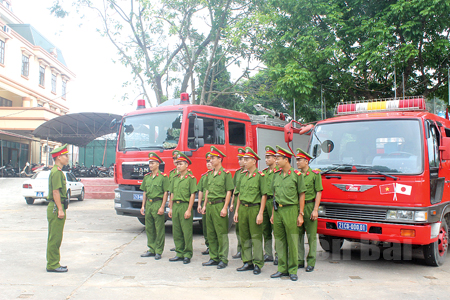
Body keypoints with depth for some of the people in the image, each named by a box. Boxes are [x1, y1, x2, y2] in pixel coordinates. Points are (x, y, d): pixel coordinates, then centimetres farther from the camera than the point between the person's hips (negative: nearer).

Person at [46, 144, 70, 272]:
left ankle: (53, 263, 23)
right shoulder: (56, 172, -14)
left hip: (56, 207, 10)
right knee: (55, 238, -4)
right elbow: (55, 191, -20)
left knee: (54, 237, 15)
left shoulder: (57, 171, 17)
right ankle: (53, 265, 2)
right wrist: (60, 210, -21)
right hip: (56, 207, -10)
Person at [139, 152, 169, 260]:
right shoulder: (146, 177, 13)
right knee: (149, 228, 11)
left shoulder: (163, 177, -6)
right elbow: (145, 192, 17)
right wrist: (143, 206, 12)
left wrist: (162, 207, -14)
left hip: (158, 203, -6)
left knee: (159, 229, -1)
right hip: (148, 204, 7)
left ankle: (159, 251, 7)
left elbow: (165, 193, -9)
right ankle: (151, 249, 21)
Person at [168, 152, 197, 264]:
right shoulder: (175, 178, 15)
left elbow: (192, 195, -9)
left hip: (185, 206, -6)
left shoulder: (191, 178, -5)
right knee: (176, 232, 10)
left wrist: (189, 210, -14)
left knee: (187, 232, -2)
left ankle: (187, 255, 7)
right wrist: (171, 208, 12)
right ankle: (179, 253, 20)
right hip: (175, 206, 6)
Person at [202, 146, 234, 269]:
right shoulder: (210, 174, 15)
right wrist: (205, 205, 16)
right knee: (211, 234, 11)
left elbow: (229, 192, -10)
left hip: (219, 205, -7)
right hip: (209, 206, 8)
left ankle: (223, 259, 4)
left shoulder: (226, 174, -6)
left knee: (221, 234, -3)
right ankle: (214, 258, 20)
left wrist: (225, 208, -16)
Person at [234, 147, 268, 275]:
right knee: (244, 237, 11)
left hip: (254, 208, -6)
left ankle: (258, 264, 9)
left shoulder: (260, 176, -7)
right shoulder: (243, 176, 12)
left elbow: (264, 195, -10)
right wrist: (237, 211, 12)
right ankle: (247, 262, 21)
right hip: (243, 209, 6)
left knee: (256, 237, 0)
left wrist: (261, 214, -15)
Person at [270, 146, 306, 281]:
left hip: (290, 210, -5)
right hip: (278, 210, 5)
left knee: (292, 242, -1)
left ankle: (293, 270, 10)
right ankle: (282, 268, 19)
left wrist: (300, 214, -7)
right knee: (279, 241, 9)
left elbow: (301, 195, -2)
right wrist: (273, 214, 15)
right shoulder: (276, 175, 12)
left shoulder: (297, 175, -4)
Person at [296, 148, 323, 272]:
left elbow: (318, 193, -5)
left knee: (311, 236, 2)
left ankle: (311, 263, 10)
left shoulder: (315, 175, -3)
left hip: (309, 206, -4)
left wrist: (315, 210, -11)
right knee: (298, 235, 7)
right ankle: (300, 261, 16)